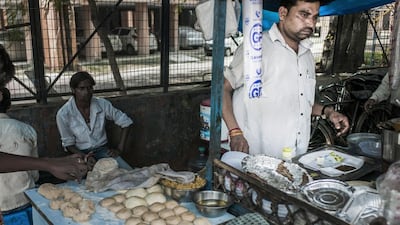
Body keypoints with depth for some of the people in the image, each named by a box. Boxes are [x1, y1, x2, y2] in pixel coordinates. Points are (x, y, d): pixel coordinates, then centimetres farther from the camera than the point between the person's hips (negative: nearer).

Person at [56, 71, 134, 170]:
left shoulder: (102, 104, -7)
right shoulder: (63, 114, -12)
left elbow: (126, 122, 3)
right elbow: (68, 144, -2)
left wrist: (119, 149, -1)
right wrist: (85, 157, -19)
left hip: (103, 150, 3)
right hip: (81, 154, -3)